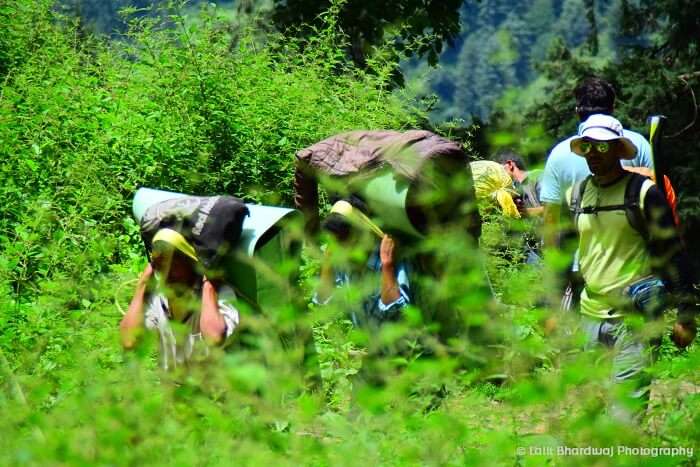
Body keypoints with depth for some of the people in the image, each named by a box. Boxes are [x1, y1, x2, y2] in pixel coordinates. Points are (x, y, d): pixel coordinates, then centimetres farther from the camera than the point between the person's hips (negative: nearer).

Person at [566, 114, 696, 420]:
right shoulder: (576, 195, 12)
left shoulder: (643, 192, -4)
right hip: (589, 315, 6)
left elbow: (673, 254, -4)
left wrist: (685, 314, -7)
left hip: (634, 317, -6)